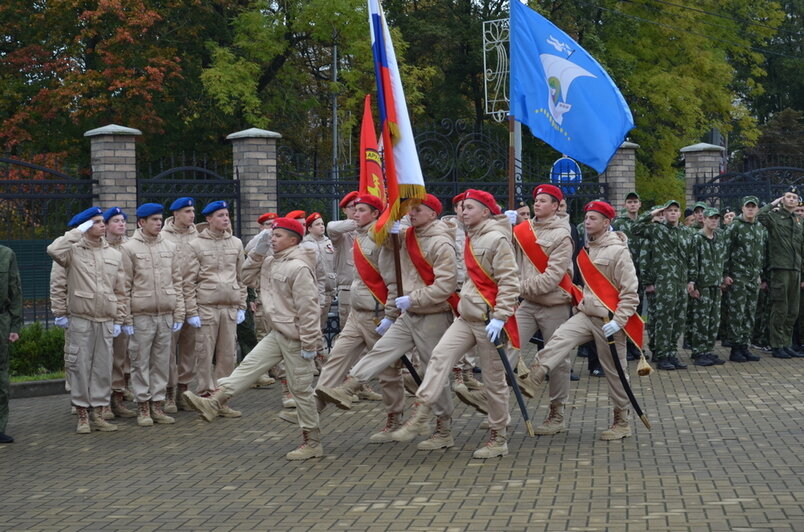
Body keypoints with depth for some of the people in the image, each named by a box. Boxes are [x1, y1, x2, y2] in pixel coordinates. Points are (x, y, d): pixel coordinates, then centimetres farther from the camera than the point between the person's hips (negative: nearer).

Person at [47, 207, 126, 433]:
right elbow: (53, 250, -25)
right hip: (81, 320, -4)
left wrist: (119, 319, 8)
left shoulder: (115, 255, 11)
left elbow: (119, 291, 12)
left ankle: (98, 413, 16)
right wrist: (78, 232, -15)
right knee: (80, 367, 0)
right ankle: (82, 415, 9)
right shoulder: (74, 251, -1)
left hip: (106, 321, 4)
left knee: (103, 368, 6)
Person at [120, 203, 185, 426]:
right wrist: (127, 319, -7)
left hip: (166, 315, 4)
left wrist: (179, 314, 7)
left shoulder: (170, 247, 11)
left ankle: (157, 404, 14)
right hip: (141, 315, -4)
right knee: (141, 362, 1)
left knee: (162, 361, 6)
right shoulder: (129, 248, -2)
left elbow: (177, 282, 13)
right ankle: (143, 406, 8)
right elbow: (125, 287, -3)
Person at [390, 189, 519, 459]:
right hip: (467, 317, 8)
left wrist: (499, 317, -23)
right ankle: (421, 416, -10)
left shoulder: (496, 239, -14)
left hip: (489, 320, -8)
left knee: (494, 379, 1)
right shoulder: (471, 238, 12)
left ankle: (499, 439, 12)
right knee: (441, 355, -8)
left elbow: (510, 282, -19)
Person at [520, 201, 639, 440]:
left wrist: (617, 321, -20)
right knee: (560, 338, -18)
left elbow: (630, 292, -15)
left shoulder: (618, 251, -11)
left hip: (608, 320, -6)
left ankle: (622, 422, 14)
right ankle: (531, 379, -30)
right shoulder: (588, 249, 10)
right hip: (587, 315, 6)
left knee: (614, 372, 3)